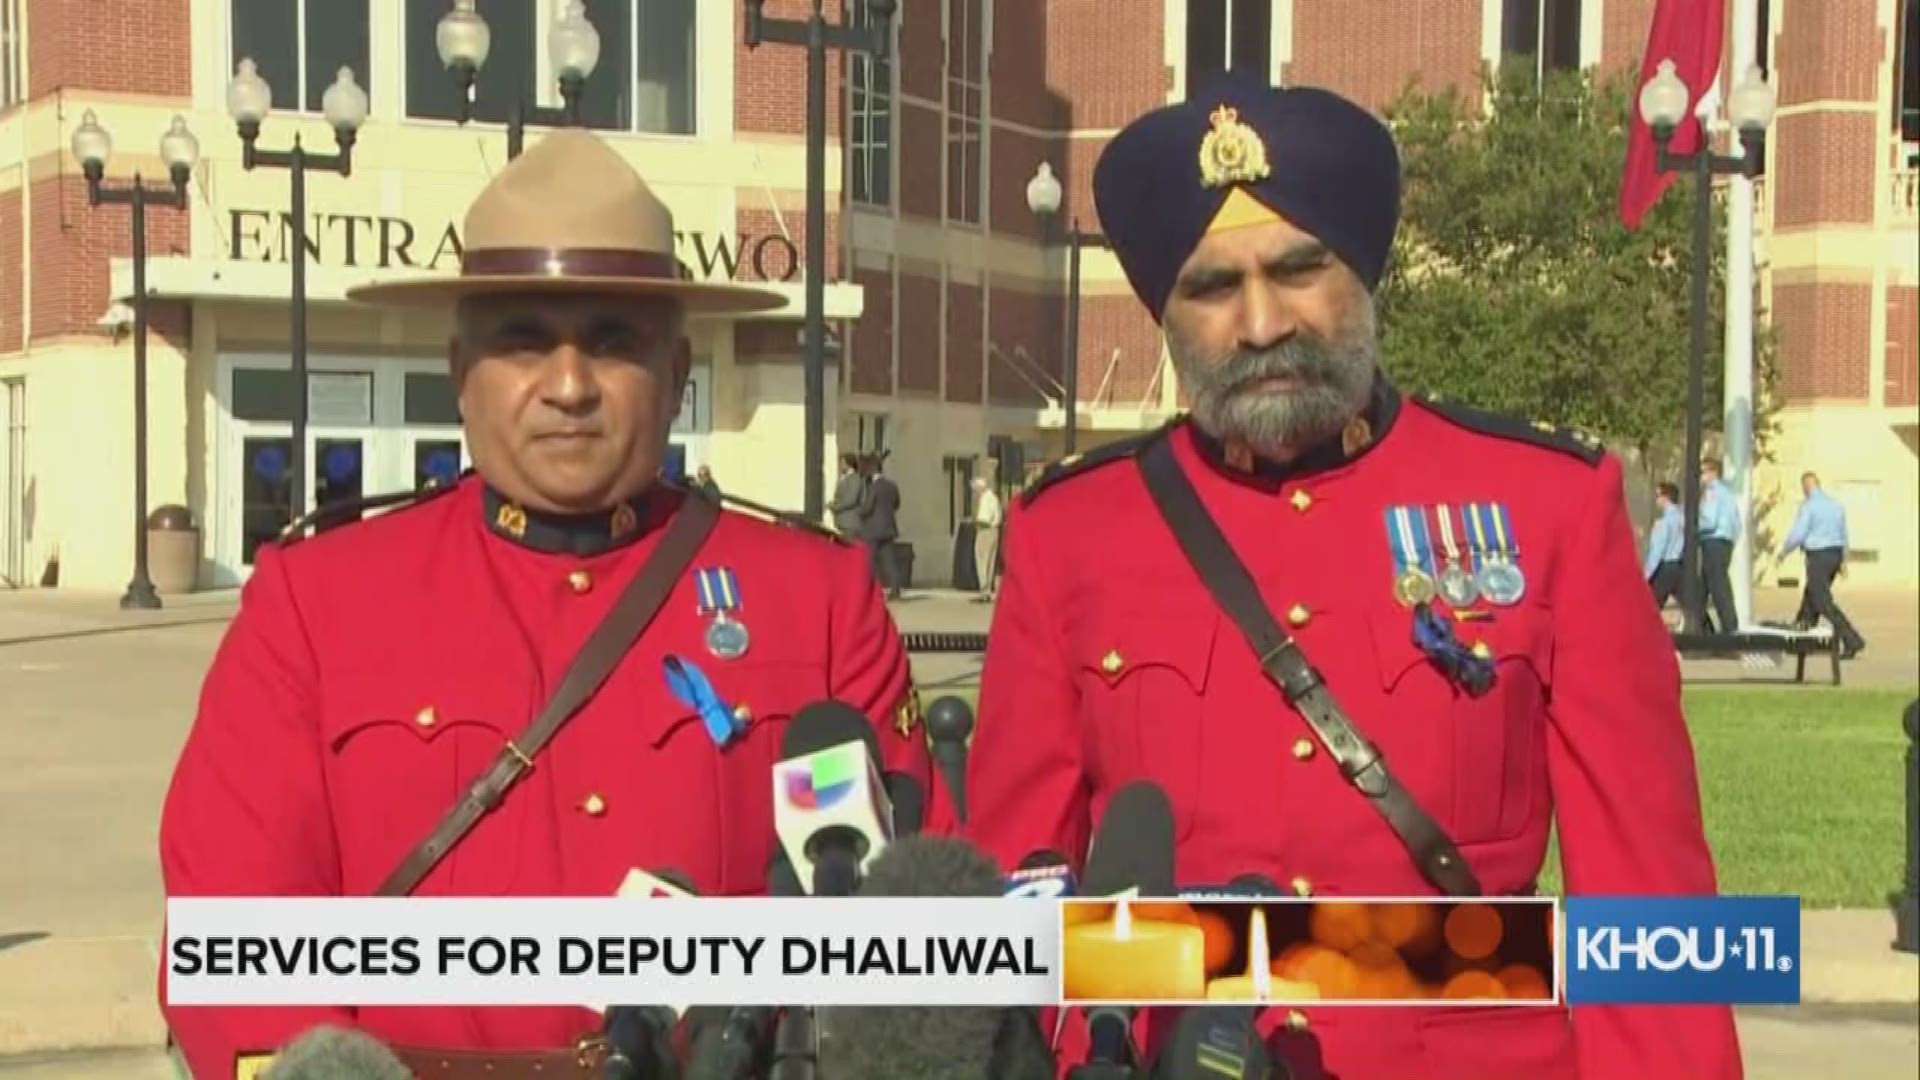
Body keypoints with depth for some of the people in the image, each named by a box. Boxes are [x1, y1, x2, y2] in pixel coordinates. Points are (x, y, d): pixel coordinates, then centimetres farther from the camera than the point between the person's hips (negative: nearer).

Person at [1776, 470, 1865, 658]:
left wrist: (1783, 553, -2)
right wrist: (1843, 560, 25)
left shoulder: (1808, 505, -13)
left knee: (1824, 603, -8)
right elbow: (1843, 535, 16)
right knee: (1810, 596, 20)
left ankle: (1852, 640, -20)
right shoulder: (1836, 505, 11)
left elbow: (1797, 535, -17)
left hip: (1818, 557, -8)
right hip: (1835, 555, 8)